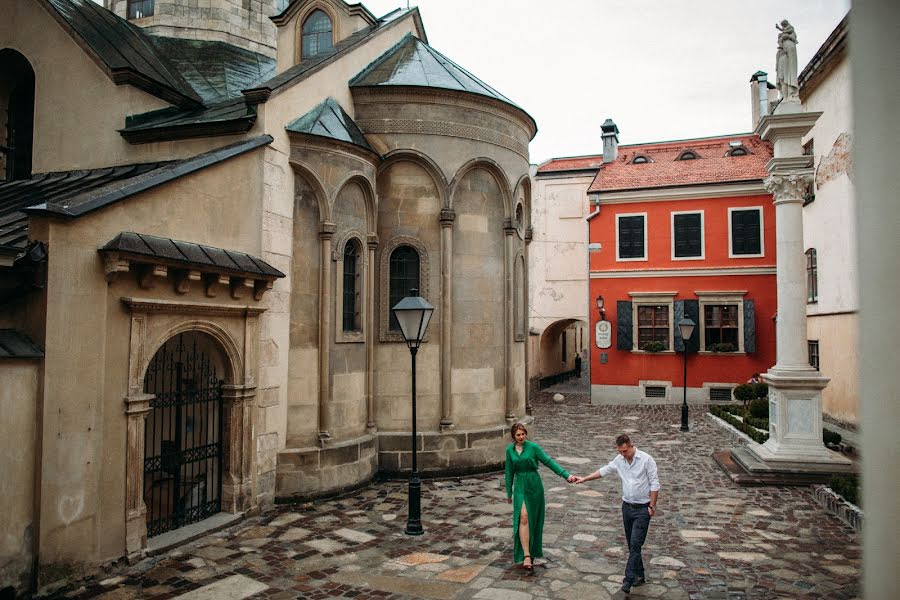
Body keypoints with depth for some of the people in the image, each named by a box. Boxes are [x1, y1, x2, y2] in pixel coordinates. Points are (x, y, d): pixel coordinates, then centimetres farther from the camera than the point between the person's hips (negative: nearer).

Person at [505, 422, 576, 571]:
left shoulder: (533, 447, -6)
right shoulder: (510, 450, 3)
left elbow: (549, 462, -9)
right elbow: (509, 472, 11)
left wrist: (566, 475, -17)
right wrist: (509, 493, 15)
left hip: (534, 486, -1)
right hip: (520, 486, 1)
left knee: (534, 519, 7)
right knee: (523, 518, -14)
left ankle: (532, 550, 28)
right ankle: (527, 556, -15)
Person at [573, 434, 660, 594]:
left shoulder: (646, 459, -13)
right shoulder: (619, 460, 2)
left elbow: (655, 484, -11)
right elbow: (604, 471, 13)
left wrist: (652, 506, -11)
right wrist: (584, 478, 11)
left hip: (642, 509, -5)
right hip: (627, 507, 6)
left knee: (635, 543, -11)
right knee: (632, 544, 11)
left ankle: (629, 579, -9)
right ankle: (639, 575, 23)